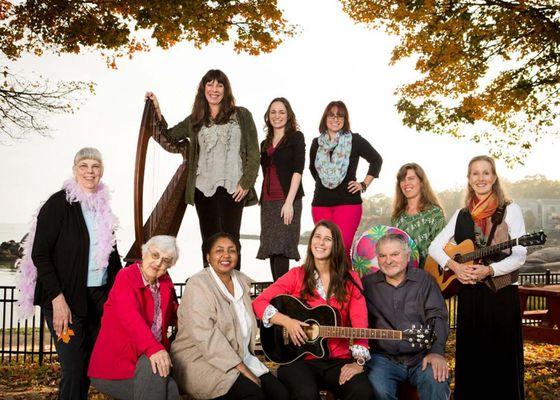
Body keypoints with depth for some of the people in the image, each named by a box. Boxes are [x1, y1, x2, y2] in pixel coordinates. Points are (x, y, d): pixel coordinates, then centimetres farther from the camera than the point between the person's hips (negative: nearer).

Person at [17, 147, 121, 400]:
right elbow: (39, 254, -10)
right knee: (73, 368, -6)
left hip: (99, 297, 6)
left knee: (88, 365, 8)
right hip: (66, 298, -6)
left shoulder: (103, 207, 12)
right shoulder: (59, 203, -6)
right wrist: (58, 298, -16)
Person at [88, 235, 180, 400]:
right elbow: (129, 316, -28)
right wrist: (153, 347, -43)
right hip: (114, 367, -5)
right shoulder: (126, 277, -9)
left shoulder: (165, 281, 9)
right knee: (152, 366, -33)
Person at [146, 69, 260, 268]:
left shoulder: (241, 115, 6)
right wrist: (157, 111, 2)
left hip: (233, 188, -3)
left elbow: (253, 152, 2)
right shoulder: (195, 120, 14)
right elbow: (167, 138, 11)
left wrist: (246, 182, -7)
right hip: (204, 189, 3)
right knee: (209, 241, 7)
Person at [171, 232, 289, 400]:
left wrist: (246, 366, 6)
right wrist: (243, 370, -23)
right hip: (201, 362, -7)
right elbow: (205, 336, -21)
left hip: (241, 358, 7)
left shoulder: (242, 281, 12)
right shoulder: (198, 284, -11)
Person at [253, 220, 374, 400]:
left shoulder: (350, 279, 8)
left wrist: (358, 361, -16)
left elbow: (360, 324, -2)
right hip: (299, 359, -1)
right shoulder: (297, 275, 4)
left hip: (339, 360, 2)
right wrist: (286, 321, -14)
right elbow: (259, 302, 1)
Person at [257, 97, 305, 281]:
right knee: (272, 250, 3)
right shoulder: (265, 144, 20)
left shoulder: (296, 137, 3)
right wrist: (263, 201, 8)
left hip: (287, 200, -6)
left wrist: (289, 202, -16)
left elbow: (297, 171, -6)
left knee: (280, 249, -14)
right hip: (268, 202, 6)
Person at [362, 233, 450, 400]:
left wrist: (436, 352, -14)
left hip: (422, 356, 1)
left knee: (437, 383, -29)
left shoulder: (424, 280, 10)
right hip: (383, 358, 0)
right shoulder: (367, 284, 9)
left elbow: (437, 317, 2)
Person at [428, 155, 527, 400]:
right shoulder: (462, 215, 10)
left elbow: (519, 256, -8)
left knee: (502, 359, 1)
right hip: (469, 295, 4)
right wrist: (454, 266, -12)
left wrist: (489, 270, -22)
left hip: (502, 295, -3)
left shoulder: (510, 210, -1)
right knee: (469, 358, 10)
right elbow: (435, 246, 6)